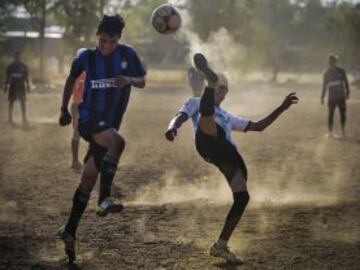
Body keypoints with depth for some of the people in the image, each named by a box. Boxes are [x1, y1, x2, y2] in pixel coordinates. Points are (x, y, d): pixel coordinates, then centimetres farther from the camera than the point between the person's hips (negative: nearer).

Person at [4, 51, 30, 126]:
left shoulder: (23, 66, 3)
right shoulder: (10, 67, 2)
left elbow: (26, 77, 7)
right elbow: (7, 77, 6)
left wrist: (28, 86, 2)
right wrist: (6, 86, 3)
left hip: (21, 86, 0)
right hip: (12, 86, 0)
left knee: (23, 102, -4)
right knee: (11, 102, 4)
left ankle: (24, 118, -3)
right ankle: (10, 118, 12)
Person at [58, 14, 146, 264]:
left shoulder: (127, 54, 0)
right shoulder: (87, 57, -2)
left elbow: (142, 82, 4)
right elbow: (72, 79, 14)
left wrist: (130, 80, -19)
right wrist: (64, 109, 19)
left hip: (110, 123, 3)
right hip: (89, 119, -3)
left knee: (89, 179, 7)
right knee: (118, 142, -35)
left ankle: (69, 231, 17)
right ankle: (105, 199, -39)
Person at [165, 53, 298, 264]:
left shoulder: (228, 117, 43)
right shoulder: (197, 103, 29)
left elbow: (258, 126, 42)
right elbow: (181, 116, 9)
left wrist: (282, 108, 35)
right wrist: (173, 127, -17)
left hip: (229, 154, 5)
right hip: (209, 142, -4)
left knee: (242, 197, -9)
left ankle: (220, 246, 1)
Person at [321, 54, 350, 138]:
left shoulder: (341, 71, 1)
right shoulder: (326, 73, 3)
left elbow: (346, 83, 6)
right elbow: (324, 86, 8)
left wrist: (347, 93, -1)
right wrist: (322, 97, 5)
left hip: (341, 97, 0)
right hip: (331, 97, 0)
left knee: (343, 113, 4)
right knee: (331, 114, 0)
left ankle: (343, 131, 18)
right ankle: (330, 132, 5)